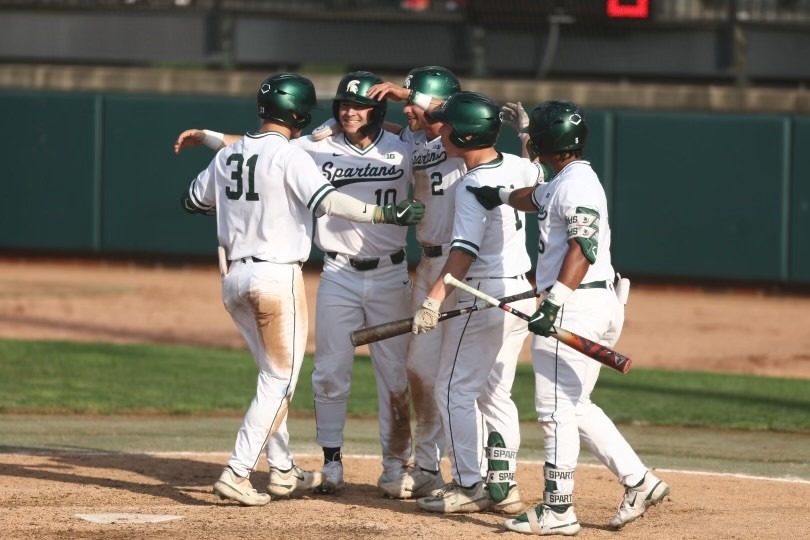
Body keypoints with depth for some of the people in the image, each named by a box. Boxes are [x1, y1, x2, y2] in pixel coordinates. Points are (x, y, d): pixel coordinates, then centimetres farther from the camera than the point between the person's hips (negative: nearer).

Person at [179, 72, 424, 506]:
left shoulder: (228, 155, 10)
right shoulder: (288, 154, -11)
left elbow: (193, 201, 22)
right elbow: (325, 201, -24)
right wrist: (384, 214, -24)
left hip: (234, 277, 7)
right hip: (278, 275, -7)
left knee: (274, 375, 19)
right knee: (280, 378, -1)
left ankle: (282, 471, 22)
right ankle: (237, 473, -10)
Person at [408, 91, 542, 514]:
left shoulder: (474, 186, -19)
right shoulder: (515, 166, 4)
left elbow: (464, 252, -26)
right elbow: (541, 175, 29)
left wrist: (433, 300, -29)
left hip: (483, 296, -9)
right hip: (519, 292, 9)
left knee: (454, 391, -2)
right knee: (495, 393, 15)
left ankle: (469, 486, -1)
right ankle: (504, 487, 16)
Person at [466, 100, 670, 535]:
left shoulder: (577, 185, -14)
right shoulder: (562, 183, 17)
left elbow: (583, 248, -25)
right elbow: (538, 199, 42)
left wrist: (554, 301, -31)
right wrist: (501, 196, 48)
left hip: (578, 305, -10)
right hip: (599, 305, 10)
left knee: (557, 407, -7)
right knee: (574, 406, 16)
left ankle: (558, 511, -6)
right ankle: (638, 481, 14)